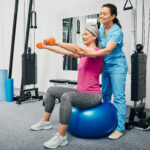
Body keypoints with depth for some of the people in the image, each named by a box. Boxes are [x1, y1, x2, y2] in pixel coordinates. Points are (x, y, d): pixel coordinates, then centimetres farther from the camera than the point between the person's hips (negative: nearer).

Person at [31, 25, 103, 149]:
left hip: (93, 95, -9)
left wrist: (57, 43, -40)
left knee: (66, 97, -37)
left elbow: (76, 49, -32)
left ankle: (61, 137, -28)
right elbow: (66, 52, 14)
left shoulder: (96, 51, -14)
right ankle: (45, 122, 25)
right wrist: (46, 47, 13)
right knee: (51, 90, 13)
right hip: (81, 92, 9)